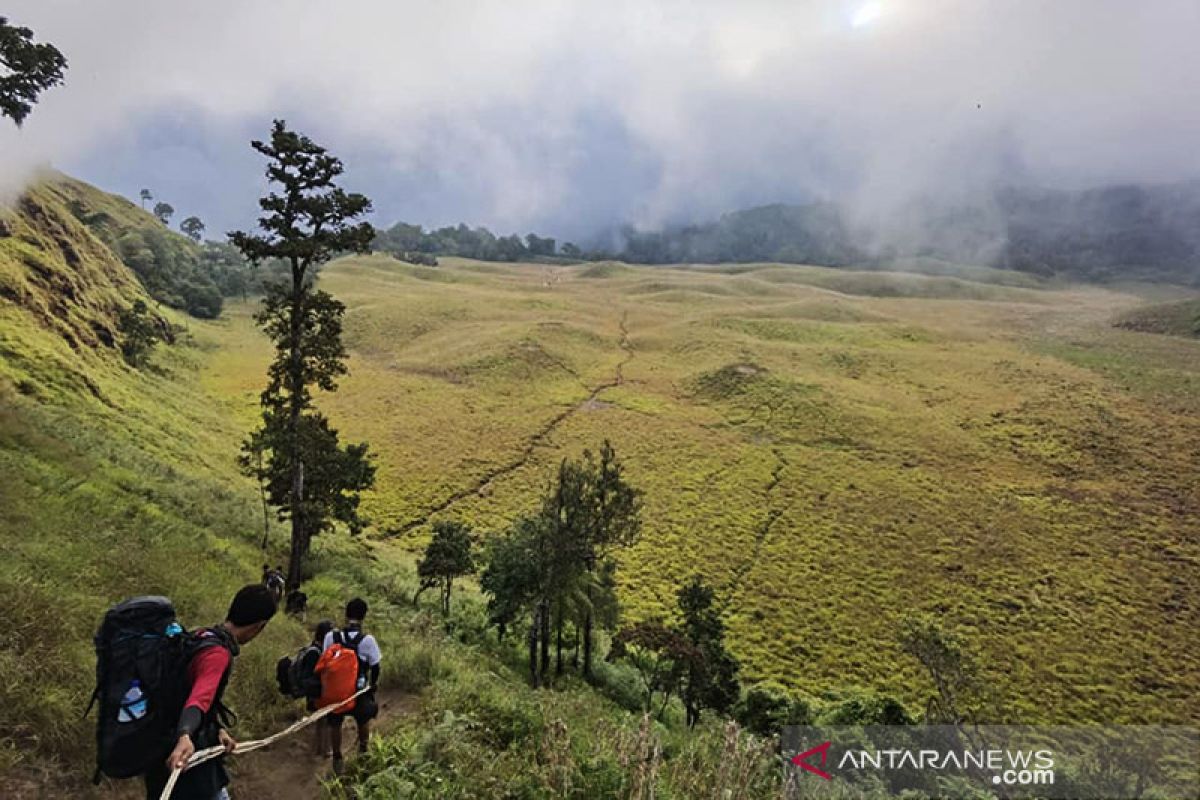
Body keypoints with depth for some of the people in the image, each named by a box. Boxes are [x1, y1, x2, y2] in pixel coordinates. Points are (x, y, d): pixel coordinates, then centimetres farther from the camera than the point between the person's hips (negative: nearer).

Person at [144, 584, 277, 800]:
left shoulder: (202, 636, 5)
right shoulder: (218, 653, -24)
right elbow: (200, 698, -42)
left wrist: (218, 729, 13)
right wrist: (185, 737, -57)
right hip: (189, 756, -9)